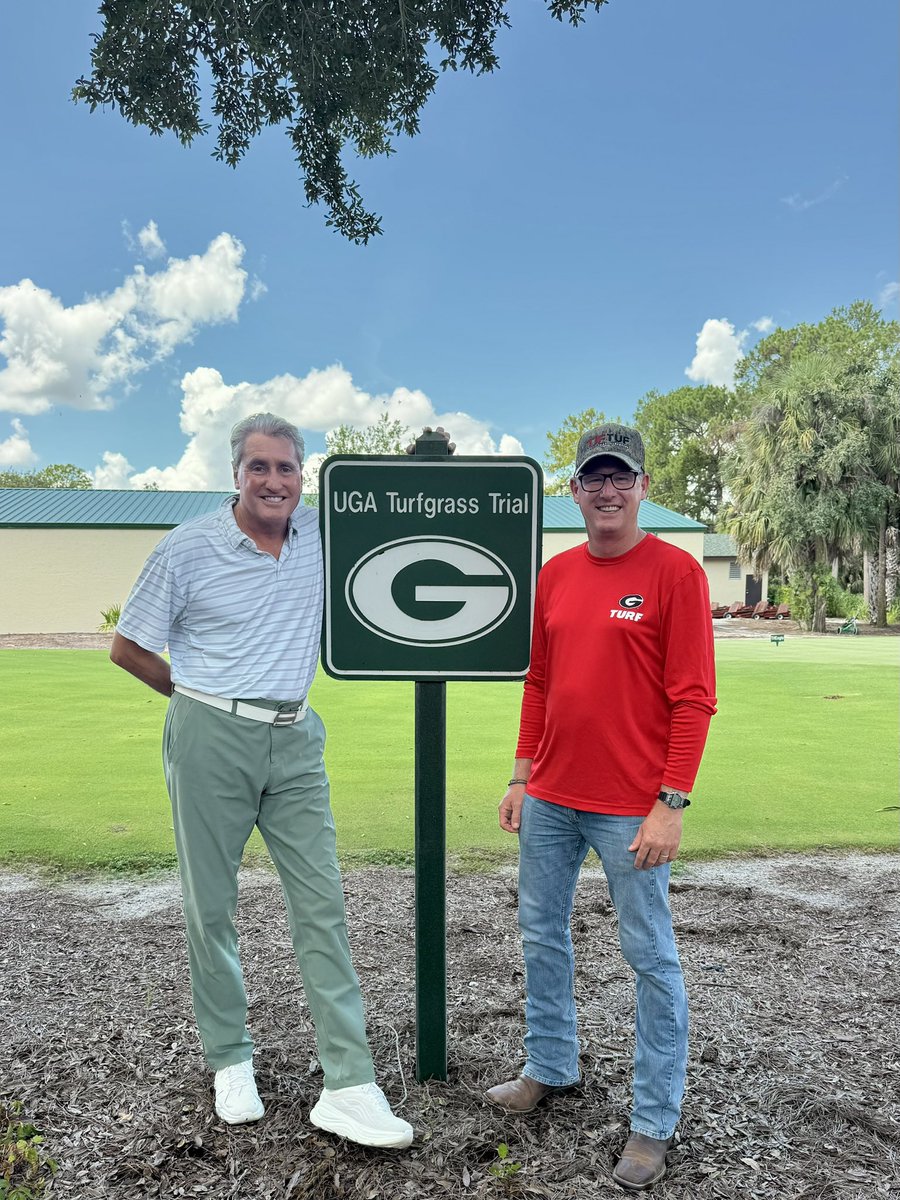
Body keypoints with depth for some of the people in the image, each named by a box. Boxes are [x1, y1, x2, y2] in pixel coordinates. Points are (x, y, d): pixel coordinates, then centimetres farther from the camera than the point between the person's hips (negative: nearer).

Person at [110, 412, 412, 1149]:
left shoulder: (323, 533, 3)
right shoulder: (188, 549, -4)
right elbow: (128, 648, 4)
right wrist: (201, 697, 5)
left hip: (295, 741, 2)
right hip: (211, 739, -2)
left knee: (321, 903, 0)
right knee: (211, 906, 8)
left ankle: (349, 1086, 8)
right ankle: (230, 1062, 29)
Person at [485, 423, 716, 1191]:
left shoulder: (675, 571, -9)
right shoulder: (555, 574, 8)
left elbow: (694, 698, -12)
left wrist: (670, 805, -15)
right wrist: (522, 777, 11)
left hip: (632, 808, -6)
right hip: (550, 798, 6)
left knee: (650, 956, 6)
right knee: (542, 933, 17)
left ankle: (655, 1121, 23)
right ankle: (550, 1067, 39)